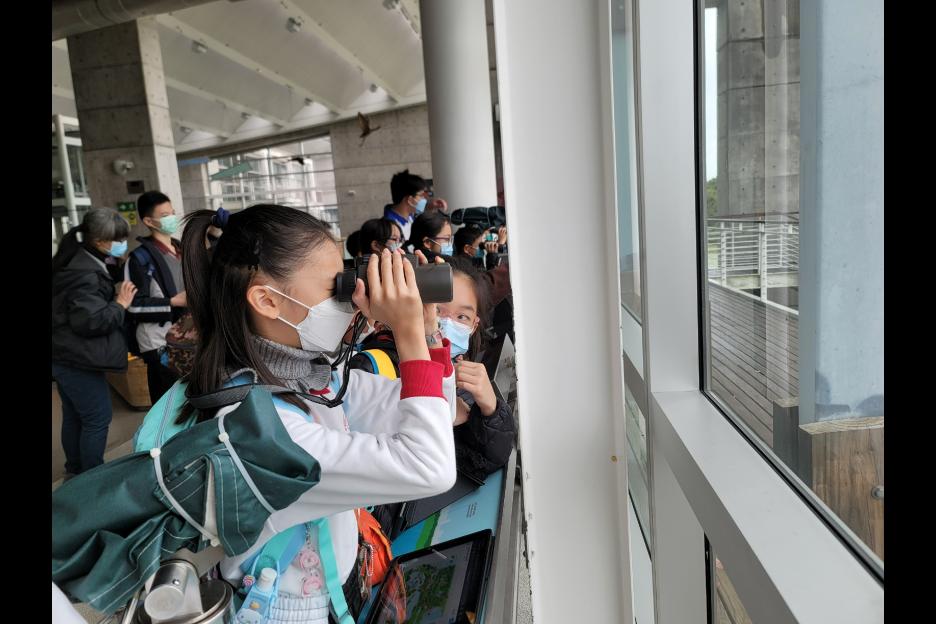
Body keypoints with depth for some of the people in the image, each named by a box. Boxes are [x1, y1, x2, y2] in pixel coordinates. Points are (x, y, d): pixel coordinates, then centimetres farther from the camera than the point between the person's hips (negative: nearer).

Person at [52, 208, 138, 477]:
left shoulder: (74, 260, 8)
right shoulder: (85, 274, -25)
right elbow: (90, 320, -30)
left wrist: (114, 294, 4)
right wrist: (120, 304, -18)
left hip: (64, 357, 10)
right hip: (78, 362, -10)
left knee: (73, 416, 22)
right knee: (97, 419, 2)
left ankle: (75, 470, 38)